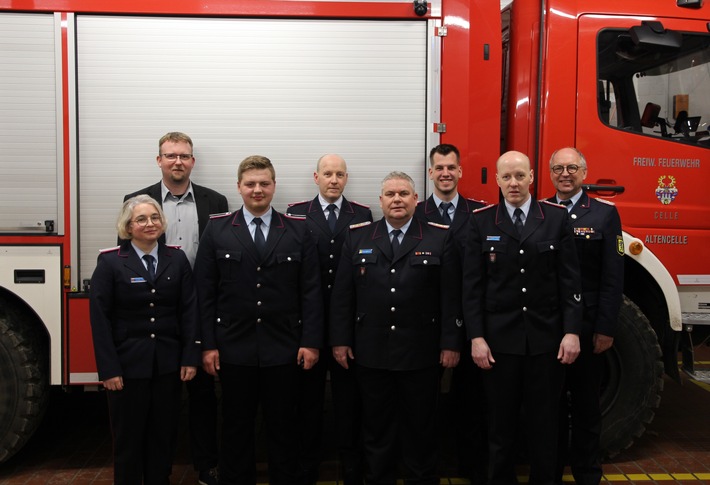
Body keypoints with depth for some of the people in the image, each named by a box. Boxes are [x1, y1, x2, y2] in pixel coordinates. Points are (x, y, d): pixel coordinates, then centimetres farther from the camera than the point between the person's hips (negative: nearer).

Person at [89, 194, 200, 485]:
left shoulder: (177, 259, 5)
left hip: (168, 365, 2)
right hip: (128, 364, -2)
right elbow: (99, 318, -6)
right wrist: (108, 369, -11)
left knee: (164, 436, 12)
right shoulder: (110, 262, -3)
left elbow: (189, 311, 2)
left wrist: (190, 357, -5)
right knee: (128, 438, 10)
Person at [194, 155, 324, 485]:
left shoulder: (298, 231, 3)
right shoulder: (217, 231, 3)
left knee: (283, 427, 11)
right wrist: (208, 344, -4)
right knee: (236, 428, 11)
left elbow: (311, 292, 1)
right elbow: (205, 293, 1)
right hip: (234, 347, 0)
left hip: (284, 349, 0)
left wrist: (311, 341, -5)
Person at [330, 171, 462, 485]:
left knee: (421, 430, 11)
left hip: (421, 353, -1)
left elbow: (451, 295, -2)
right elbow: (342, 294, 4)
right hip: (371, 353, 2)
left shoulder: (440, 237, 0)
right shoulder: (357, 237, 5)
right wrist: (340, 340, 0)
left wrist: (451, 343, -6)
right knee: (376, 429, 13)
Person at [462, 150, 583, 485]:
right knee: (501, 422, 10)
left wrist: (572, 332, -6)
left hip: (547, 338, 1)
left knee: (544, 421, 11)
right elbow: (472, 285, -1)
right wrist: (476, 337, -7)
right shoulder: (481, 221, 2)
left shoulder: (557, 217, 3)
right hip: (499, 339, 0)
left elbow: (570, 279, 1)